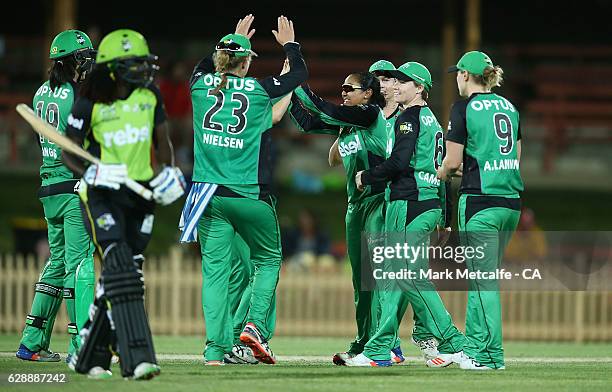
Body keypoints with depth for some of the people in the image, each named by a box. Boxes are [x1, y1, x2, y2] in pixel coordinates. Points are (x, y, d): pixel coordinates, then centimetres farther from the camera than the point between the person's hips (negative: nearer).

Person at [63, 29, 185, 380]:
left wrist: (170, 170, -5)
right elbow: (69, 153, -4)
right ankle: (137, 359, -27)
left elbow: (162, 141, 13)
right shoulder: (90, 104, -11)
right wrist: (91, 173, -22)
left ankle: (91, 357, 19)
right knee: (119, 269, -20)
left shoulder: (150, 97, 2)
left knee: (123, 275, 6)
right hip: (102, 194, -5)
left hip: (141, 193, 5)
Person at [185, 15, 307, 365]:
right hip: (250, 195, -3)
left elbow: (205, 64, 28)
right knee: (268, 258, 15)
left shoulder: (201, 85, 2)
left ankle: (216, 349, -5)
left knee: (215, 268, 2)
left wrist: (234, 40, 40)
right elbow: (301, 73, 10)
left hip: (210, 192, 3)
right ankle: (256, 325, -4)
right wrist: (289, 43, 28)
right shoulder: (260, 90, -6)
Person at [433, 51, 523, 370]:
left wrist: (441, 174, 12)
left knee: (483, 281, -3)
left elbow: (453, 161, -9)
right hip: (511, 200, 7)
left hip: (480, 200, -7)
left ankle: (491, 355, -2)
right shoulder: (509, 107, 13)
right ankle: (473, 347, 19)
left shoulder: (464, 108, -7)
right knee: (483, 277, 15)